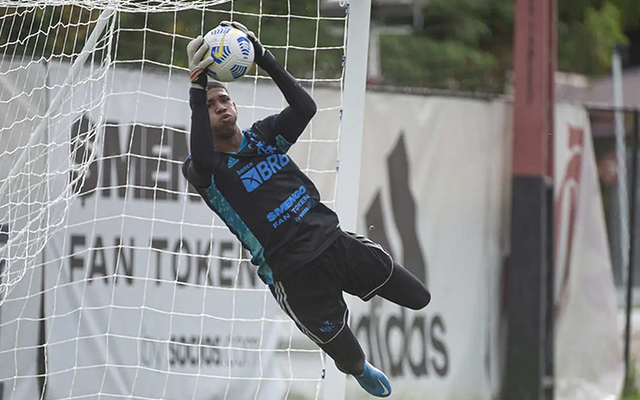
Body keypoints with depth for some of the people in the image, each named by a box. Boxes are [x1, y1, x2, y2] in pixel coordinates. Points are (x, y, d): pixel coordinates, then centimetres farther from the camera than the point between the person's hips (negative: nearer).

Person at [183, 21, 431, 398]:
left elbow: (305, 107, -9)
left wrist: (263, 56, -17)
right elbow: (202, 162, -33)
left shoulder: (263, 134, 8)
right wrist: (198, 88, -35)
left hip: (336, 240, 5)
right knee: (349, 359, 6)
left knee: (418, 298, 5)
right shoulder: (207, 169, -7)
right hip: (296, 278, -5)